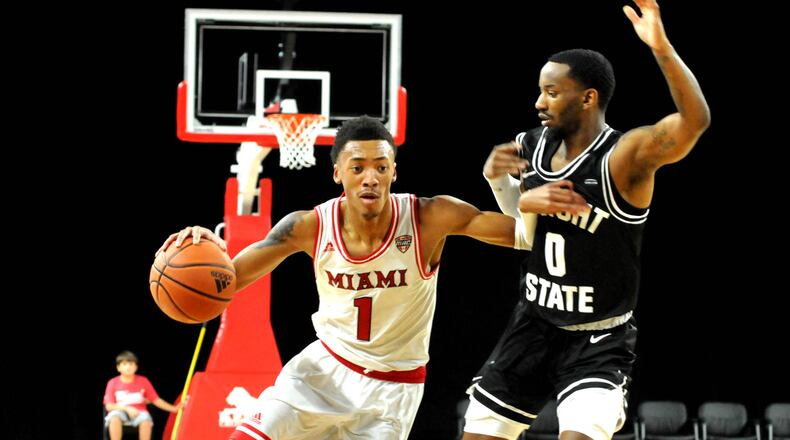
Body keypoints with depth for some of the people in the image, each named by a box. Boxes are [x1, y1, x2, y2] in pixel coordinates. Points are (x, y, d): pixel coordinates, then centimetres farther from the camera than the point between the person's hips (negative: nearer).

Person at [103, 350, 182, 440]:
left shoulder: (143, 381, 6)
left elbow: (156, 400, 7)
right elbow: (108, 406, -4)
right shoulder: (112, 383, 1)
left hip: (139, 413, 1)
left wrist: (173, 408, -2)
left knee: (146, 420, -34)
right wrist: (126, 408, -18)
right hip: (120, 412, -1)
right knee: (115, 418, -37)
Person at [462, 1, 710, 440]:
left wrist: (661, 48, -50)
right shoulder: (531, 148, -2)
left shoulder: (625, 157, -21)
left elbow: (695, 119, -38)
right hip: (534, 326, 6)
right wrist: (496, 177, -2)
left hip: (599, 342, -6)